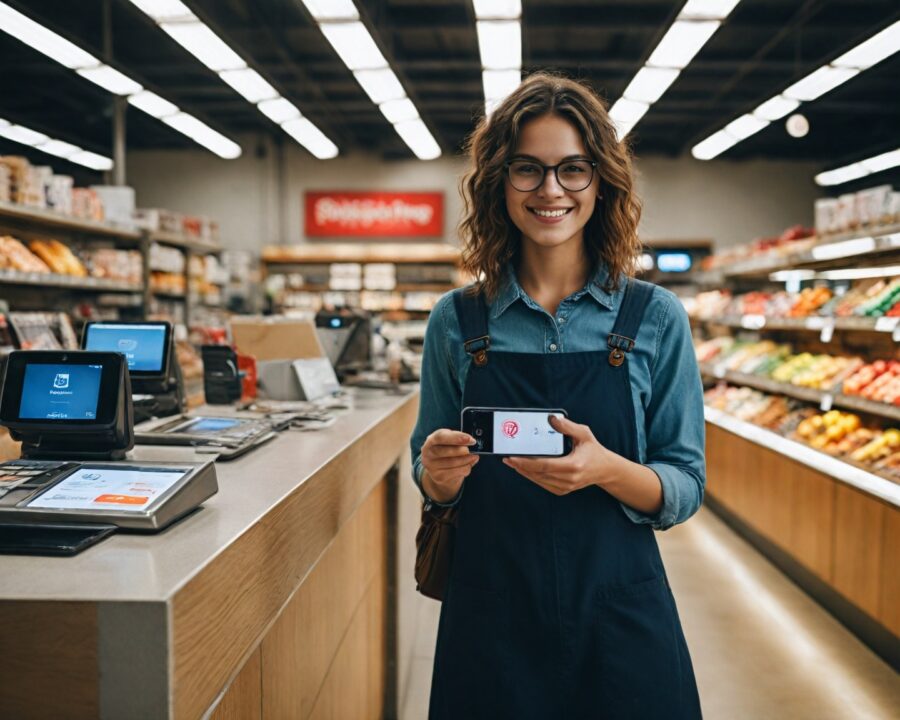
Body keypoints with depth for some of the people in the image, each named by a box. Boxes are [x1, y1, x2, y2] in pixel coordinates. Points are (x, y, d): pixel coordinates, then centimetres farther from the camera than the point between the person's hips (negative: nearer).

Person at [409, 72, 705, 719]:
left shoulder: (655, 318, -5)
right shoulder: (457, 321, -2)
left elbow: (686, 489, -3)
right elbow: (432, 484, 6)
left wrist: (607, 470, -22)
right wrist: (439, 474, -17)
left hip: (619, 622, 0)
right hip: (488, 622, 1)